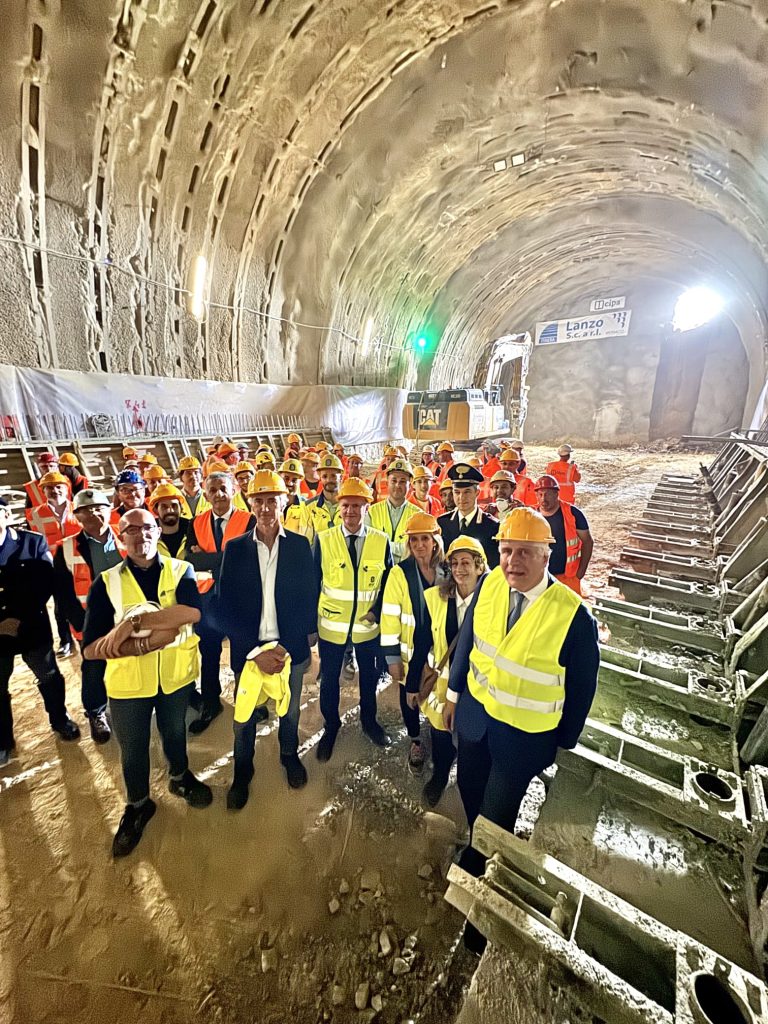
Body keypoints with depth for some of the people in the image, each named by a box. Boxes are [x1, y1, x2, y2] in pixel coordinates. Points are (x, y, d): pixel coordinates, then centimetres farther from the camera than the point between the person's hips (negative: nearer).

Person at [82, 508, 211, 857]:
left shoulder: (181, 571, -13)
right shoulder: (106, 583, -12)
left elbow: (193, 611, -32)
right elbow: (90, 649, -17)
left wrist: (135, 621, -34)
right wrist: (146, 643, -30)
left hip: (176, 675, 0)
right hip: (128, 683, 0)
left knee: (175, 733, 26)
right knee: (133, 750, 22)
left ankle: (179, 777, 56)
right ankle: (137, 805, 50)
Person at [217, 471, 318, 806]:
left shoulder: (300, 545, -7)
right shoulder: (235, 548, -6)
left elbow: (308, 598, -3)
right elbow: (225, 606, -7)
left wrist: (286, 646, -9)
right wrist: (256, 650, -14)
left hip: (290, 646, 0)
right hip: (248, 648, 0)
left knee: (290, 710, 20)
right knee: (243, 716, 16)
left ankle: (290, 755, 50)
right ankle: (242, 771, 45)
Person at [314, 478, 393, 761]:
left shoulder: (381, 541, -9)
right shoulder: (323, 539, -11)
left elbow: (388, 582, 0)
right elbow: (313, 583, -6)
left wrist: (377, 612, -11)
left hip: (368, 626, 1)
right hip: (330, 626, -1)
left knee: (370, 676, 22)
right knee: (329, 679, 17)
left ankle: (369, 721, 50)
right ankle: (331, 726, 45)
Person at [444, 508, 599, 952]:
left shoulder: (573, 615, -27)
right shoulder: (489, 585, -15)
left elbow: (582, 687, -12)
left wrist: (565, 745, -1)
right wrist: (454, 693, 8)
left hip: (524, 736, -4)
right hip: (475, 714, 5)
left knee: (496, 818, 15)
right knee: (471, 793, 28)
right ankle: (478, 848, 61)